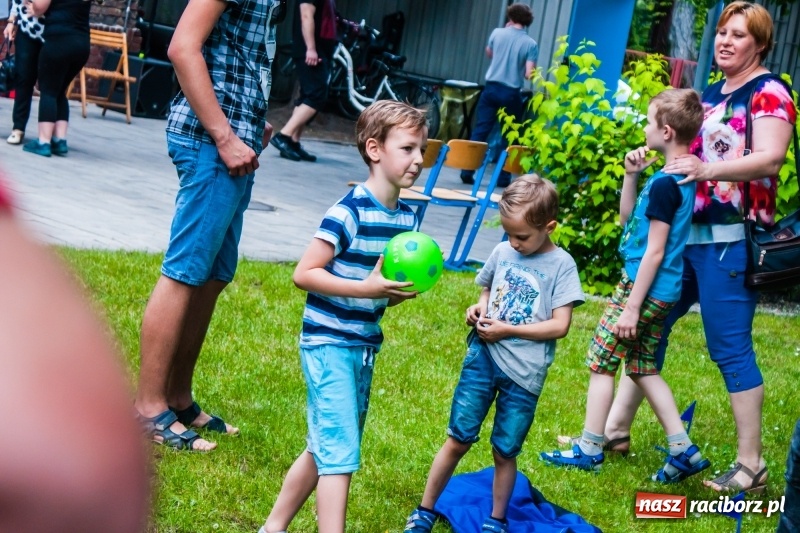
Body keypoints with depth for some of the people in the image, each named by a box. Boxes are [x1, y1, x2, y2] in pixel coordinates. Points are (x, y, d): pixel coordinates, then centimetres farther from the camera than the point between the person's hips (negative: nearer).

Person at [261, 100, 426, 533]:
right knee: (339, 452, -10)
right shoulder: (349, 212, -18)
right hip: (329, 344, -8)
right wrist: (367, 289, -25)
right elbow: (304, 273, -20)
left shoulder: (406, 217, 6)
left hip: (365, 346, 8)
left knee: (325, 449, 16)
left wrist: (400, 292, -5)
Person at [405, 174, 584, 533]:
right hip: (483, 357, 3)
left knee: (505, 452, 10)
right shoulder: (502, 252, 5)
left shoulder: (561, 265, -8)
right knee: (458, 439, 3)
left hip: (524, 372, -3)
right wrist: (479, 308, 0)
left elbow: (560, 326, -12)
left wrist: (507, 329, -15)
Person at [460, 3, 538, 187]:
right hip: (511, 94, -2)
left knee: (479, 131, 3)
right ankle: (504, 178, 10)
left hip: (491, 88, 2)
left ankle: (467, 172, -2)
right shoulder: (531, 44, -7)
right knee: (509, 137, 9)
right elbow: (529, 74, -12)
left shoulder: (497, 33, 1)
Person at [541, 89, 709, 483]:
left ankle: (589, 449, 10)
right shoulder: (683, 177, 10)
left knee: (600, 362, 1)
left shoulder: (665, 184, -20)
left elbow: (655, 250, -21)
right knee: (642, 367, 16)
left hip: (644, 288, -10)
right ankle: (682, 449, 15)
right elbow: (628, 219, 18)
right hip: (661, 290, 10)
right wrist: (631, 176, 6)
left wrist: (632, 306, -18)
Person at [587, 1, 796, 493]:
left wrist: (707, 169, -37)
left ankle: (752, 466, 2)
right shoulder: (712, 93, 17)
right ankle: (616, 430, 24)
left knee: (730, 347, -7)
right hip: (684, 231, 9)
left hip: (729, 240, -9)